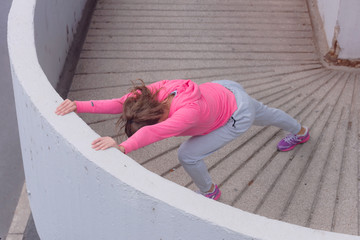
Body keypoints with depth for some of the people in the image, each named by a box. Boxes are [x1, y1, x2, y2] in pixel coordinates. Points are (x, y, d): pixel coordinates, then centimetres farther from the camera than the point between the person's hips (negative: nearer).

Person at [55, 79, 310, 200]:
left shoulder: (188, 113, -45)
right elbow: (120, 103, -34)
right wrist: (78, 105, -43)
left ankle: (209, 192, 22)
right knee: (264, 114, 37)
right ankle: (300, 131, 70)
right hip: (226, 88, 8)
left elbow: (155, 133, -61)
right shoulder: (158, 90, -27)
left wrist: (122, 147, -74)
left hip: (238, 116, -8)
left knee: (188, 155, -10)